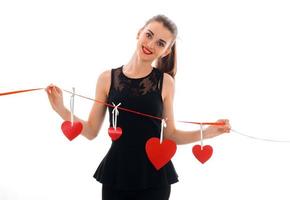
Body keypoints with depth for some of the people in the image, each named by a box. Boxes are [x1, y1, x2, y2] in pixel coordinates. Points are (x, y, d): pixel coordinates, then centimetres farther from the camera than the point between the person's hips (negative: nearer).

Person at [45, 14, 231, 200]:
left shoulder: (165, 82, -3)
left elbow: (169, 134, 3)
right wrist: (61, 110, -8)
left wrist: (207, 132, -8)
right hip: (116, 173, 1)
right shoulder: (107, 78, -2)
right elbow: (91, 131, 3)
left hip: (153, 176, 0)